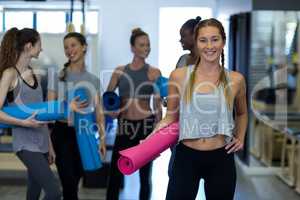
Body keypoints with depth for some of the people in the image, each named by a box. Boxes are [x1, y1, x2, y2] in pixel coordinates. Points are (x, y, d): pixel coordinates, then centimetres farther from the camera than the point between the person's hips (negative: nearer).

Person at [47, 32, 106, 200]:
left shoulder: (94, 80, 8)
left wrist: (102, 138, 3)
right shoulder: (58, 76, -1)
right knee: (69, 184, -7)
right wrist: (67, 107, -23)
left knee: (75, 180, 9)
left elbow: (99, 112, 8)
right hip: (63, 133, -3)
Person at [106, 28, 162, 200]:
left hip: (146, 126, -1)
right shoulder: (120, 71, 5)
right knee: (115, 175, 0)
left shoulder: (154, 72, 0)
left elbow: (158, 105, -1)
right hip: (125, 127, 1)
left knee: (145, 175, 9)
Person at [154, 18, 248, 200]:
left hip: (221, 159, 1)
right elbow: (171, 117, 4)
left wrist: (240, 137, 6)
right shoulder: (179, 76, -3)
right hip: (186, 157, -1)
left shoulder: (236, 80, 1)